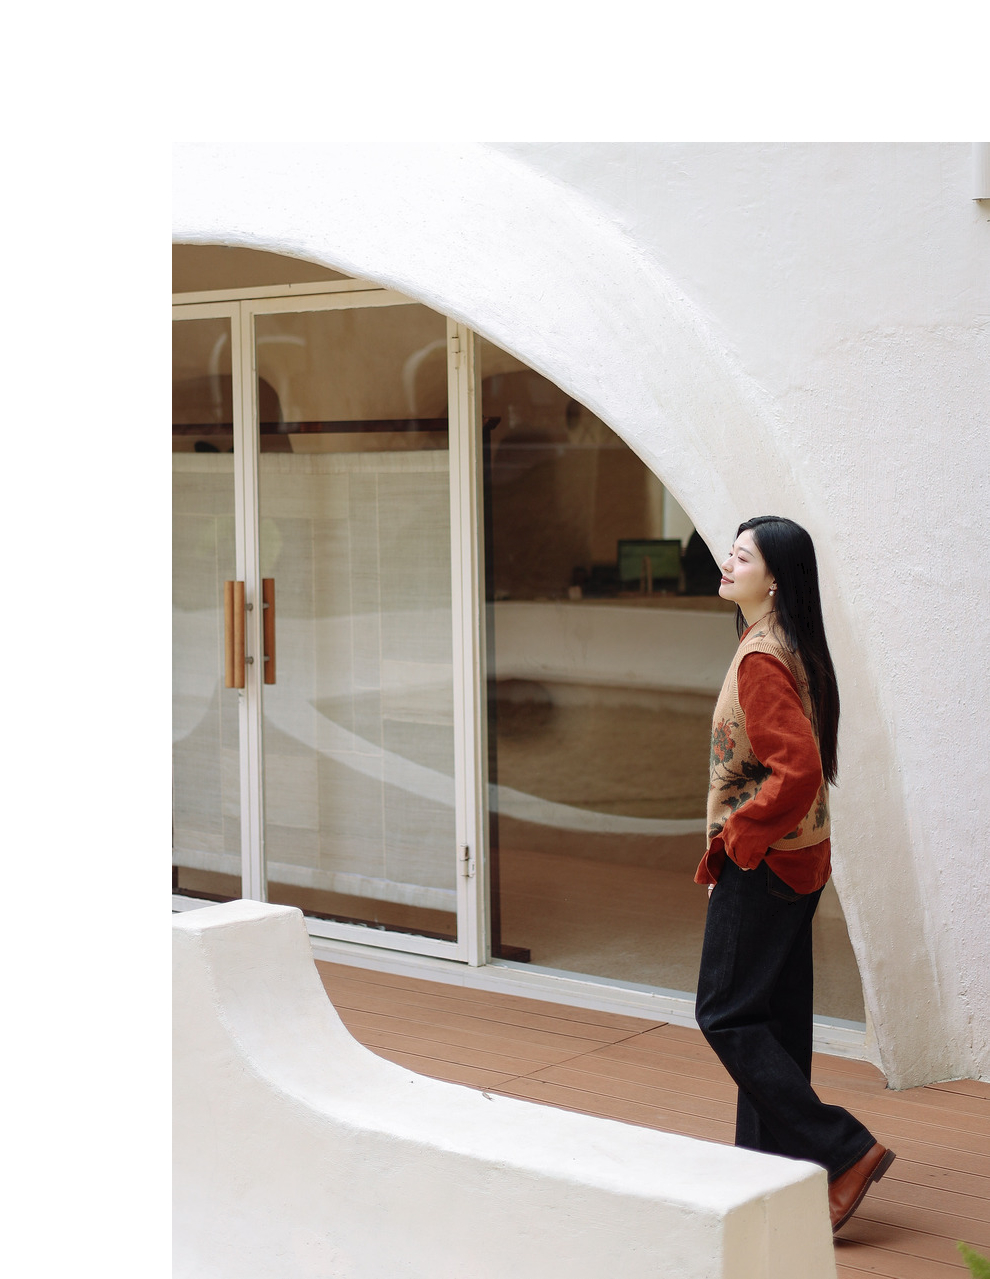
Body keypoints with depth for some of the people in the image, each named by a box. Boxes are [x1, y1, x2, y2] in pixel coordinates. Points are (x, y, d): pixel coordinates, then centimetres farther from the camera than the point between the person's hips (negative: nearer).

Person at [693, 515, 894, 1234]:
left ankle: (844, 1152, -5)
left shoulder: (762, 658, -20)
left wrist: (738, 839, -17)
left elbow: (799, 770, -29)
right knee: (775, 1016, 14)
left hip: (761, 862, -10)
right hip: (795, 858, 10)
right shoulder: (792, 649, 11)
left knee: (726, 1013, -3)